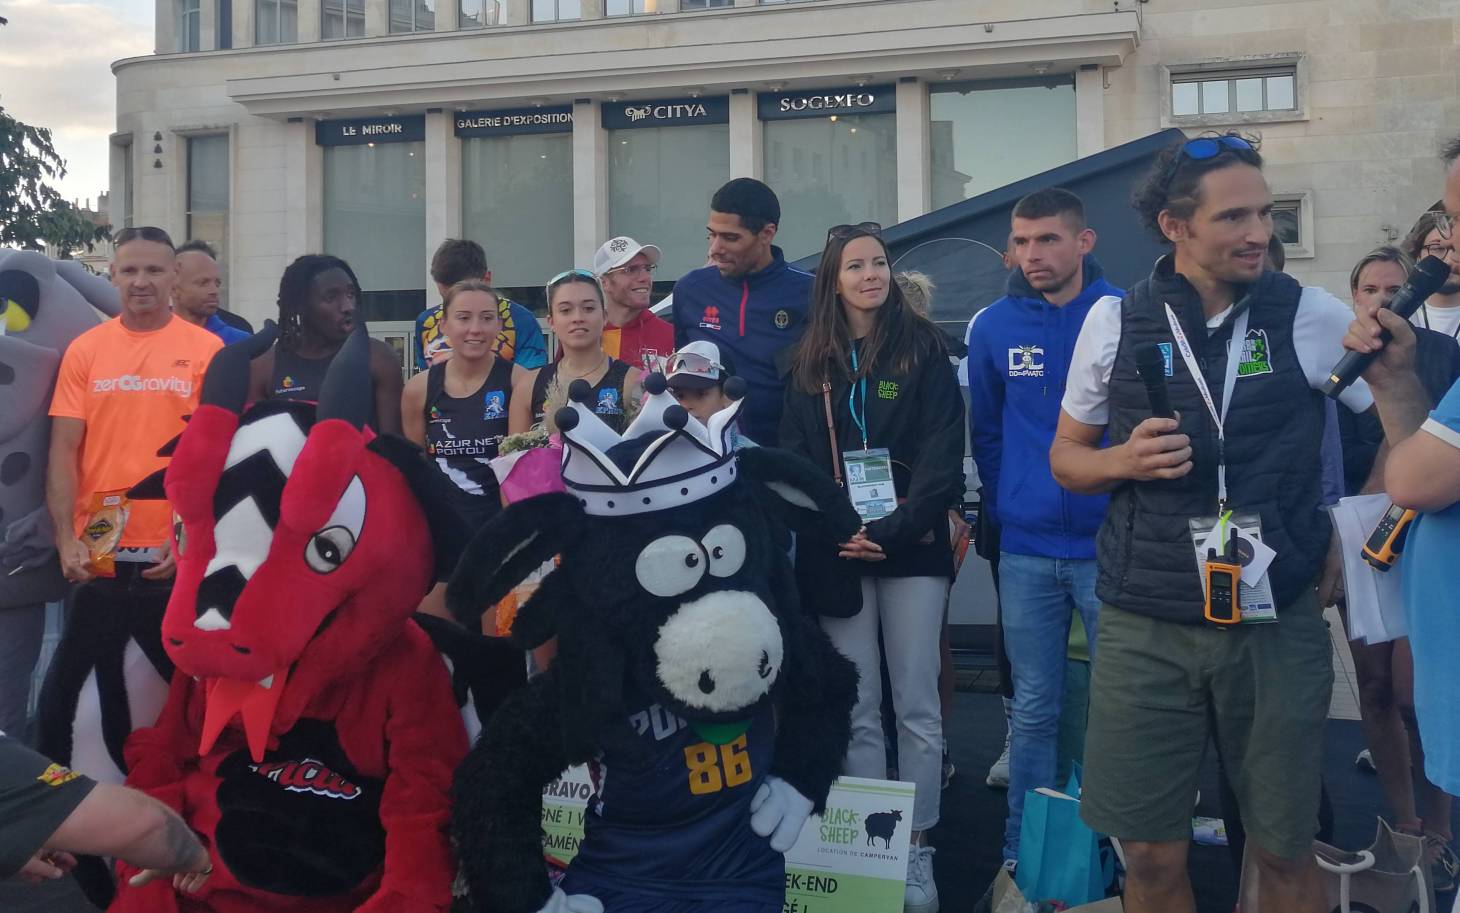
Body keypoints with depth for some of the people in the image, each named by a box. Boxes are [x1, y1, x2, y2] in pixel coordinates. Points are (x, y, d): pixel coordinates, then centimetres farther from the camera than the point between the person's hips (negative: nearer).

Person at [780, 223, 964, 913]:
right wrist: (836, 533, -11)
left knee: (917, 706, 3)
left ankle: (917, 849, 13)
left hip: (911, 546, -2)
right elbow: (795, 461, 4)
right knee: (858, 710, 6)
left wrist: (894, 530, -17)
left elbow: (942, 452, -6)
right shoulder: (809, 365, 9)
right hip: (837, 553, 2)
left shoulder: (923, 350, 2)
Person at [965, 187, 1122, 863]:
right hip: (1025, 552, 2)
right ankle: (1022, 852, 23)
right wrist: (1005, 509, 9)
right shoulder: (994, 327, 1)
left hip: (1111, 546, -1)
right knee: (1033, 709, 10)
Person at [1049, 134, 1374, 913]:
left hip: (1277, 622, 0)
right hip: (1145, 626, 0)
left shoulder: (1313, 316, -1)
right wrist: (1124, 460, -10)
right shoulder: (1114, 321, 1)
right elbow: (1066, 457, 10)